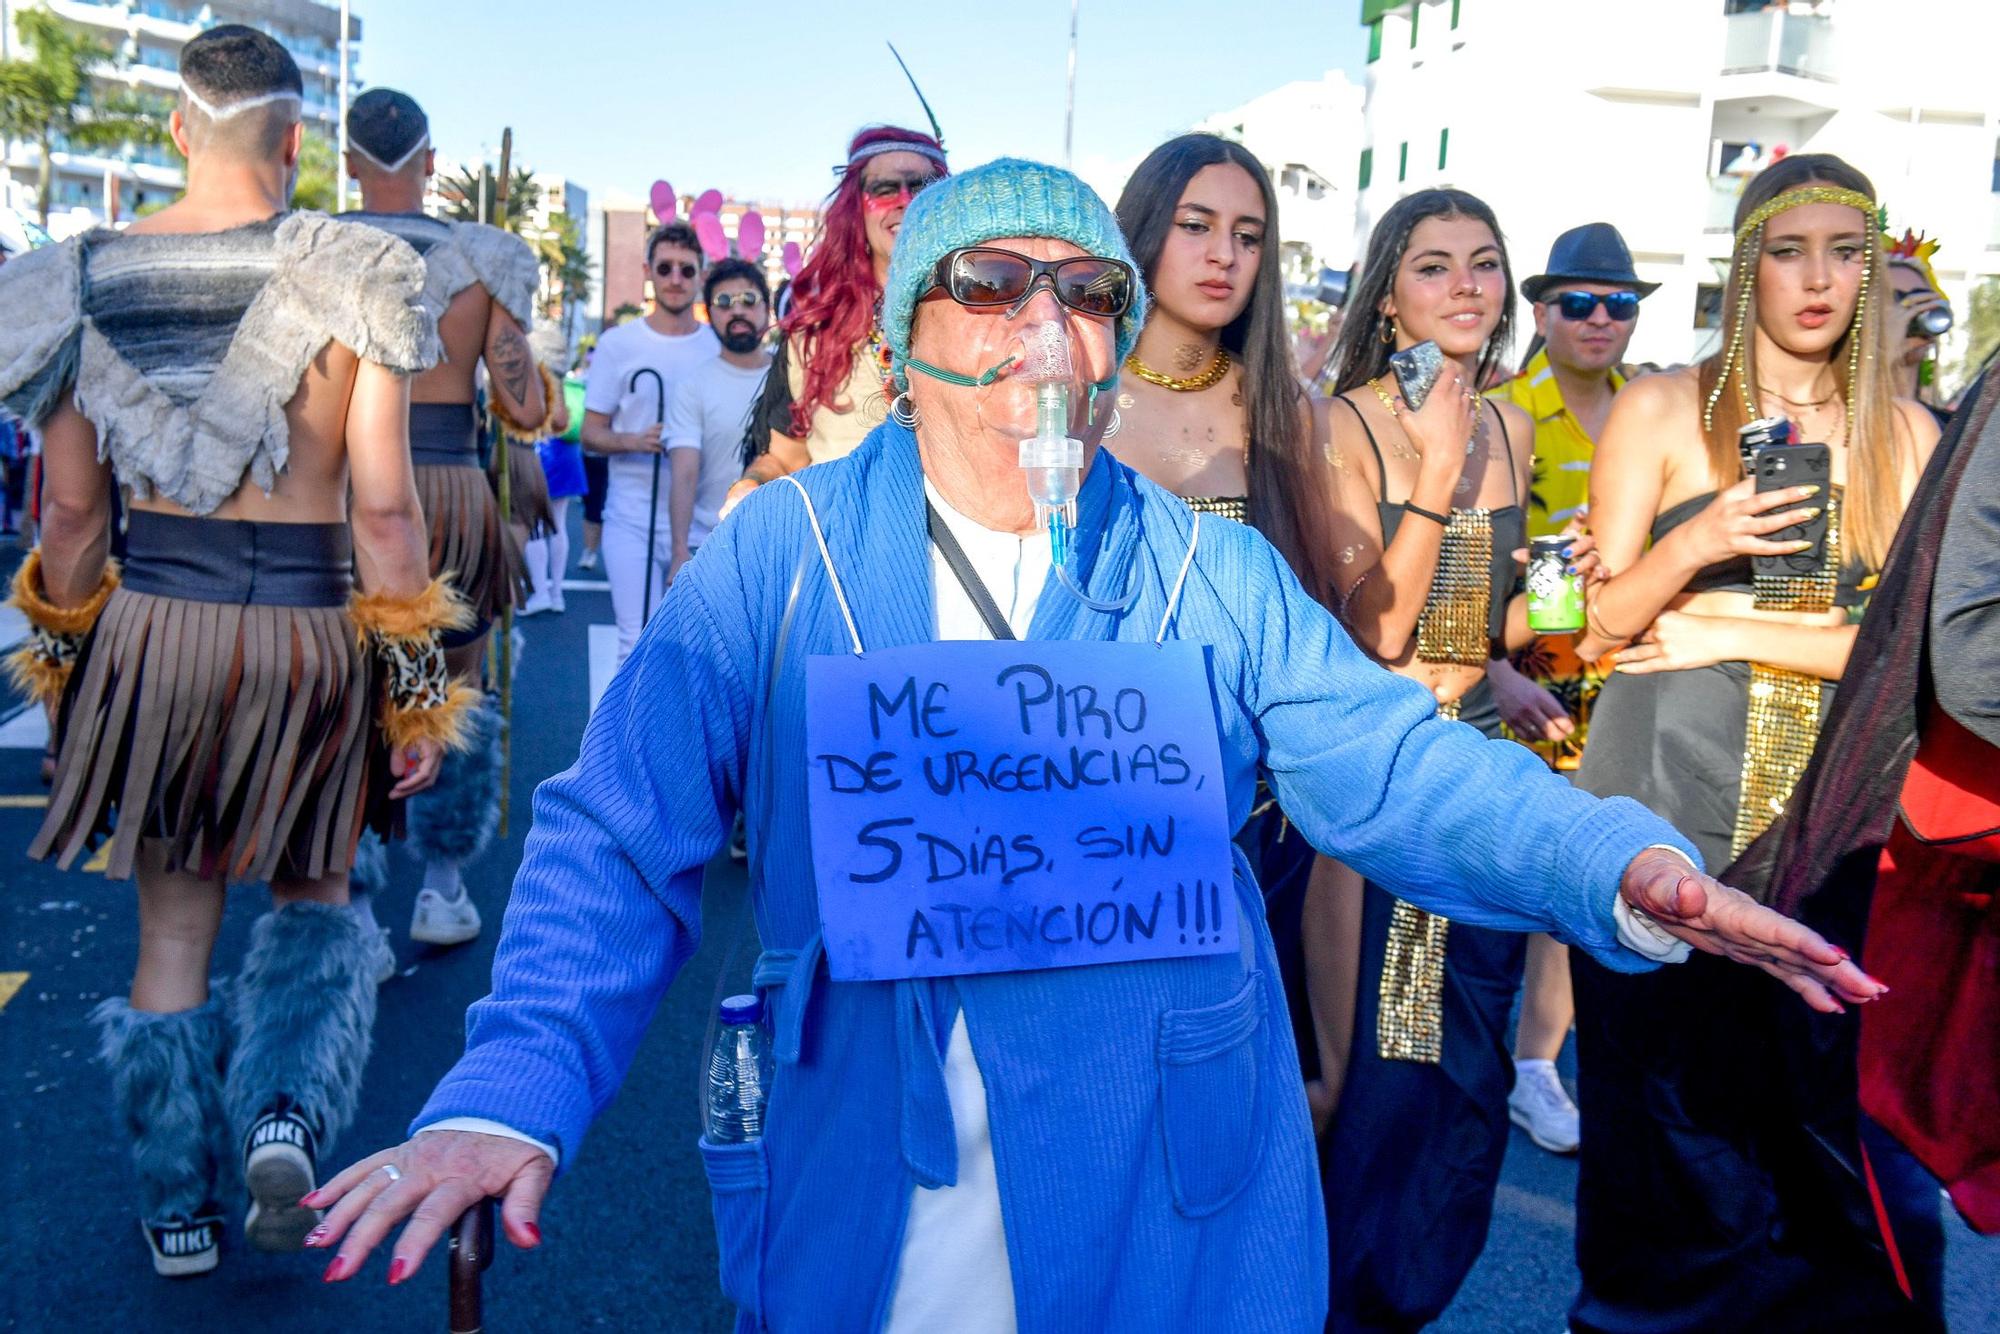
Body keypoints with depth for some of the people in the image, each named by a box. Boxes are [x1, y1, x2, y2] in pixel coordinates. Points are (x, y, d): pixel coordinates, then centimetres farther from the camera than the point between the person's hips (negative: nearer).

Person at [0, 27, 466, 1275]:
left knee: (174, 926, 16)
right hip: (306, 625, -2)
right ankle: (286, 1113, -3)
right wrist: (418, 684, -4)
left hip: (152, 624, 2)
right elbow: (384, 508, -11)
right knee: (315, 901, 21)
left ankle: (179, 1211, 27)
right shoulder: (351, 275, -9)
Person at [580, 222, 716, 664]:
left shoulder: (720, 347, 5)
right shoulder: (617, 343, 2)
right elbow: (591, 433, 3)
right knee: (639, 644, -6)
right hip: (634, 521, -1)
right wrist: (634, 441, -18)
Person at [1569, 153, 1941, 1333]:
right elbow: (1600, 626, 0)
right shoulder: (1663, 409, 2)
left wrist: (1732, 634, -9)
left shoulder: (1908, 437, 8)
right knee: (1665, 1112, 4)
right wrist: (1697, 545, -18)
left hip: (1829, 812, 2)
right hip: (1664, 810, -2)